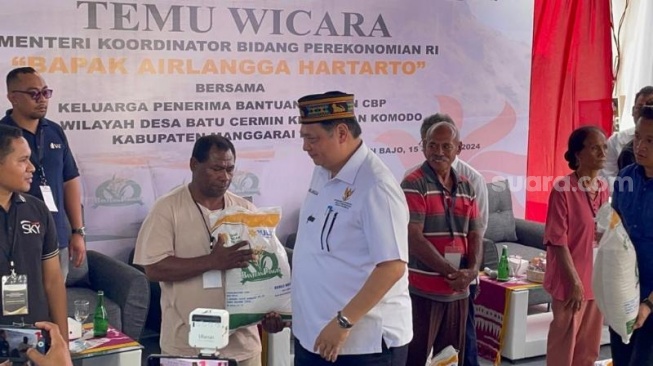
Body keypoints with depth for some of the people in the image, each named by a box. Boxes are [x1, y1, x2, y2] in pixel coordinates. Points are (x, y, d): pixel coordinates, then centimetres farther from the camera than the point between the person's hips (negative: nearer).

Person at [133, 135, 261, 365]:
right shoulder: (168, 208, -5)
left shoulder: (246, 210, 6)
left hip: (241, 341, 3)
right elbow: (154, 268, -13)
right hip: (186, 345, -3)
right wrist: (213, 261, -22)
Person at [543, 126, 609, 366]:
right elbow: (557, 240, -16)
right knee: (564, 345, 6)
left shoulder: (604, 189, 5)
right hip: (571, 280, -6)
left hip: (597, 280, 6)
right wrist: (575, 281, -17)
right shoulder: (563, 189, -15)